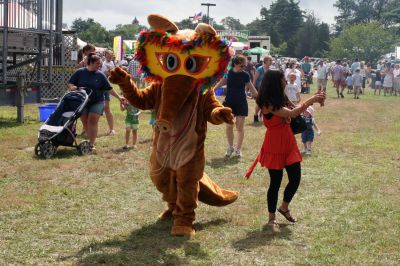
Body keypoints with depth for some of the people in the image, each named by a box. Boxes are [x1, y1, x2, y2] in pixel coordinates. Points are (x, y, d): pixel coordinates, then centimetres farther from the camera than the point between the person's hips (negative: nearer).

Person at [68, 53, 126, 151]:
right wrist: (72, 87, -18)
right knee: (85, 121, 4)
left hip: (97, 102, -1)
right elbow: (70, 83, 5)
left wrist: (119, 97, 0)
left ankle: (91, 143, -8)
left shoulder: (100, 75, 0)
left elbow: (109, 88, 3)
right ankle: (91, 139, 21)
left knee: (93, 121, -10)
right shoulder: (80, 72, -1)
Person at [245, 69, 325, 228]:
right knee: (275, 182, 2)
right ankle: (271, 218, 18)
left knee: (295, 179, 7)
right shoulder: (268, 104, -20)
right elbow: (292, 114, -26)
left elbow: (295, 109, 10)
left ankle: (284, 207, 32)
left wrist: (313, 99, -1)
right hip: (275, 148, -8)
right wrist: (311, 100, -18)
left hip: (289, 145, 8)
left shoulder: (279, 100, 8)